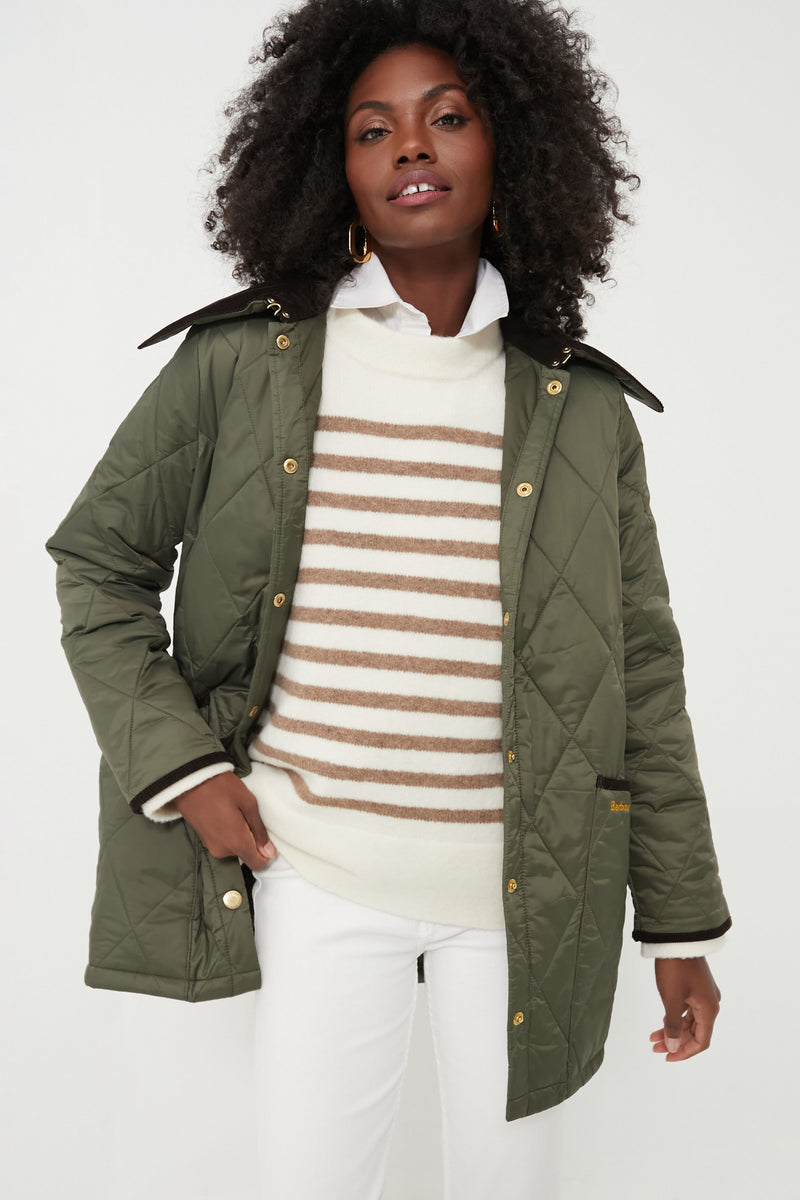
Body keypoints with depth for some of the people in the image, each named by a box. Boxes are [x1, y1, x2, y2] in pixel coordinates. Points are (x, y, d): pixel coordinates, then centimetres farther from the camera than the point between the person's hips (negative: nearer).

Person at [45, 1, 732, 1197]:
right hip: (315, 873, -1)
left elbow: (641, 672, 3)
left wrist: (682, 920, 5)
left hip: (524, 888, 2)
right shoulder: (239, 365, -3)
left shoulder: (584, 411, 0)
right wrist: (180, 766, -5)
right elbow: (98, 560, 5)